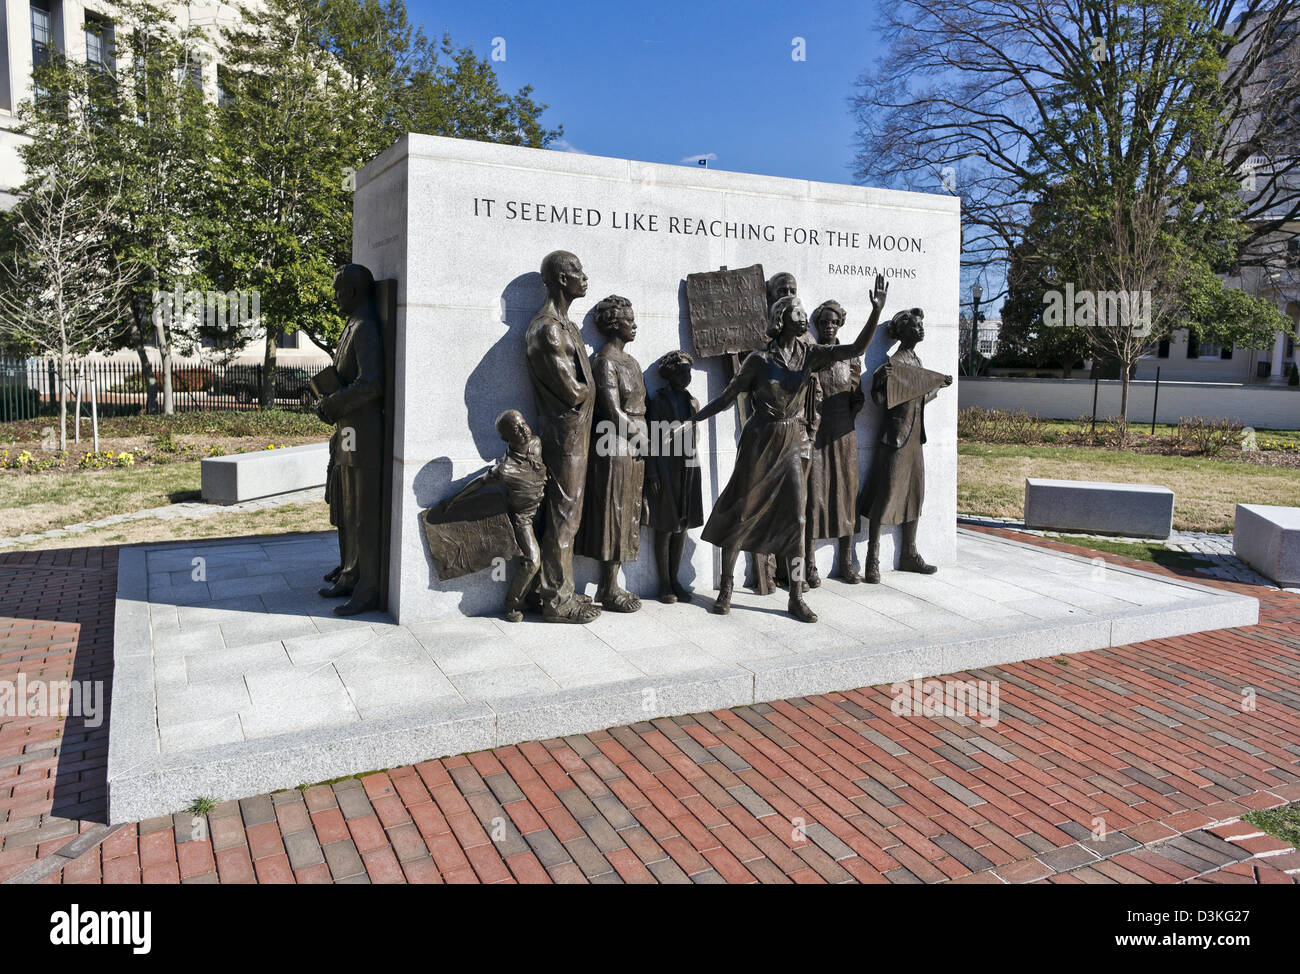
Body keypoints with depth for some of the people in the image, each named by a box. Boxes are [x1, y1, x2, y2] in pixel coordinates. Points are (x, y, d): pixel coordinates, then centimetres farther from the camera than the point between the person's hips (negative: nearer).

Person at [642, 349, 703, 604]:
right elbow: (652, 438, -7)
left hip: (687, 468, 5)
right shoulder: (659, 400, -2)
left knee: (681, 527, 7)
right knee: (664, 528, -2)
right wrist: (652, 473, -12)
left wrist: (692, 468, 15)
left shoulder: (692, 402, 14)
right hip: (665, 469, -5)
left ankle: (675, 580, 15)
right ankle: (664, 584, 5)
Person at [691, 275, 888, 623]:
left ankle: (797, 597, 9)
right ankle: (725, 588, 15)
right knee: (740, 513, 2)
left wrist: (876, 311, -17)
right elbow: (727, 397, -1)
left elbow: (856, 349, -6)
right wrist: (690, 419, -4)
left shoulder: (809, 354, 3)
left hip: (794, 443, 4)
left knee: (795, 518, 2)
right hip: (761, 441, -3)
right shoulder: (759, 360, -7)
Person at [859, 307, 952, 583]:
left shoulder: (916, 361, 14)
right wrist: (881, 379, -35)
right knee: (886, 496, -7)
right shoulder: (894, 362, -13)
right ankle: (873, 561, -2)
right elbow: (879, 400, -23)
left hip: (914, 438, 9)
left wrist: (938, 385, 31)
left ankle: (909, 555, 22)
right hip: (895, 438, -9)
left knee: (914, 494, 12)